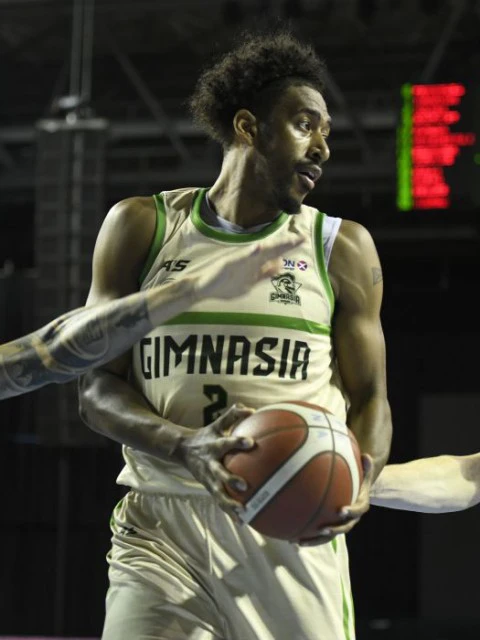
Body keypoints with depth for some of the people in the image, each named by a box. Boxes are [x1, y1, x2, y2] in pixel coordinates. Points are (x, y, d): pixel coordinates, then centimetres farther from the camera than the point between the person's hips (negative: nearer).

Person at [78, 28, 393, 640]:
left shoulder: (342, 248, 10)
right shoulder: (141, 227, 7)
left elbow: (369, 398, 11)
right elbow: (96, 389, 2)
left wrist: (359, 483, -13)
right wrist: (186, 447, -18)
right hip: (163, 530, -1)